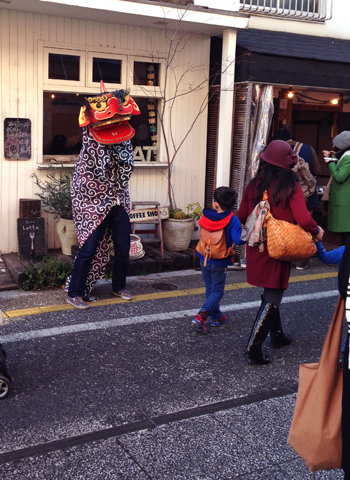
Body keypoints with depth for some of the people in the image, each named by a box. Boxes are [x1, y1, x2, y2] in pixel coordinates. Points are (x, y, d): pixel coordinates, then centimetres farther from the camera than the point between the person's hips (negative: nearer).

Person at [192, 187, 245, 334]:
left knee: (210, 289, 19)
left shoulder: (206, 217, -4)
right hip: (219, 263, -4)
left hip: (204, 259, 4)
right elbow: (238, 240, -29)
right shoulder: (232, 220, -18)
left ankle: (216, 316, 29)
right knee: (217, 291, 5)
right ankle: (201, 316, -12)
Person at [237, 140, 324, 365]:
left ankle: (277, 334, 38)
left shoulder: (254, 185, 0)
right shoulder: (291, 187, -14)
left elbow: (242, 216, 8)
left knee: (271, 293, 22)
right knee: (273, 298, 3)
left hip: (257, 247, 6)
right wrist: (317, 230, 1)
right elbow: (303, 219, -19)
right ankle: (254, 346, -1)